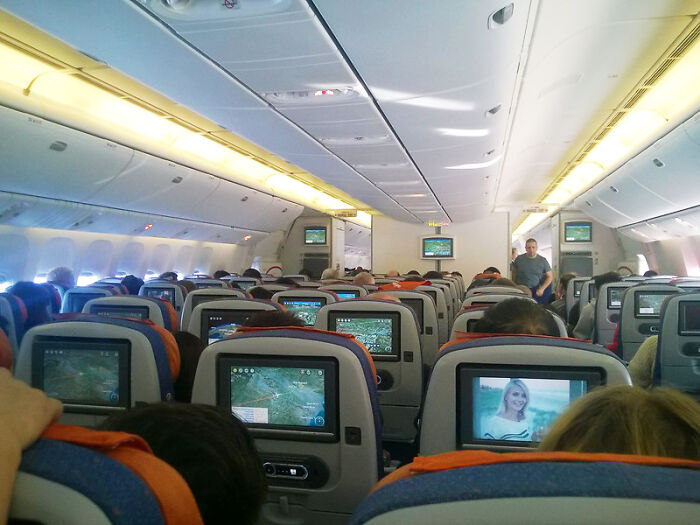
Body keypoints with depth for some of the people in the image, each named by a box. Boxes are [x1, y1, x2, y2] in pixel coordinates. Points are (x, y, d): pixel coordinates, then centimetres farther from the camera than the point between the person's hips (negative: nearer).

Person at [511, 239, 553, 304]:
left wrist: (542, 289, -6)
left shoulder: (543, 261, 1)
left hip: (536, 292, 0)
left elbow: (550, 276, 6)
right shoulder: (519, 259, 2)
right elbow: (514, 273, 14)